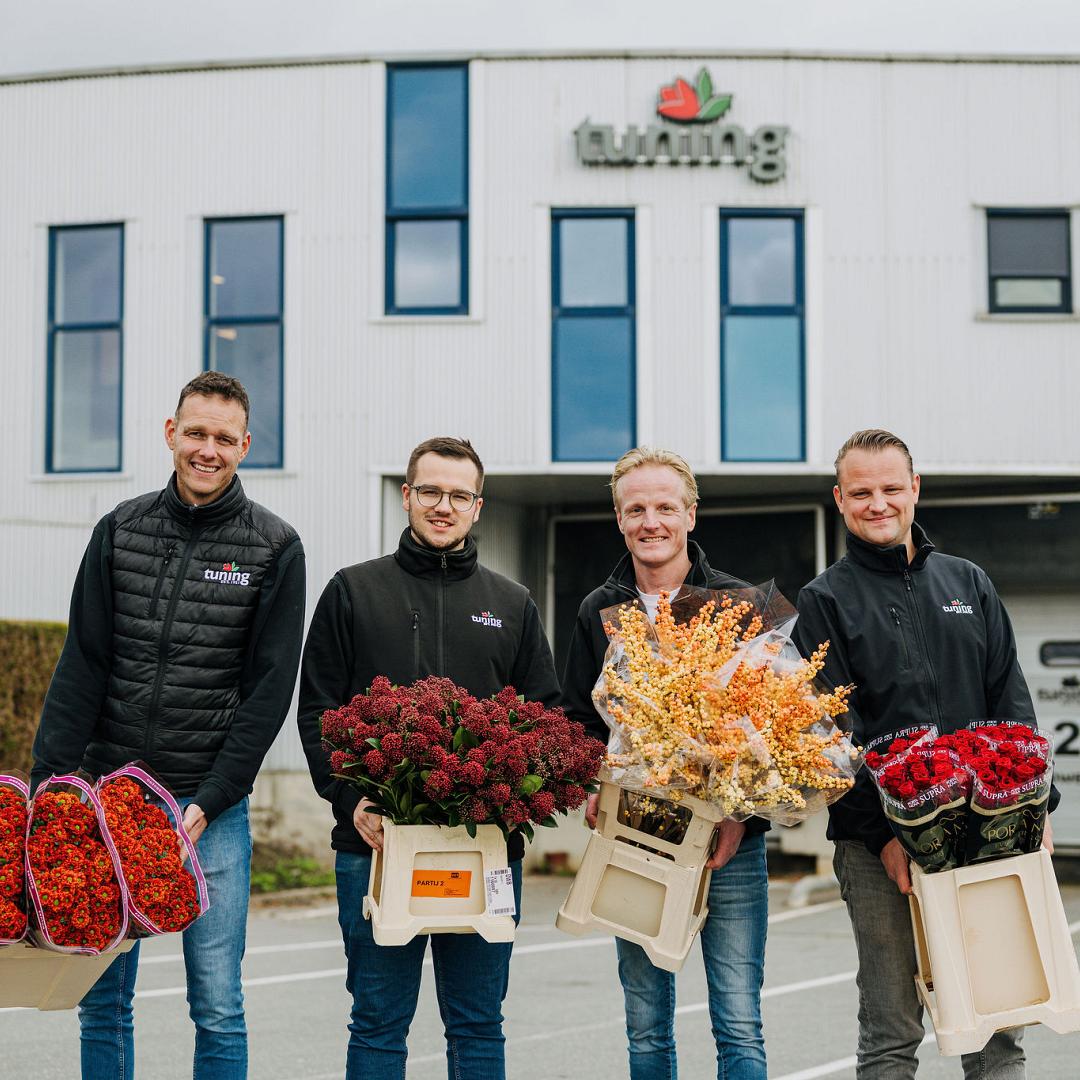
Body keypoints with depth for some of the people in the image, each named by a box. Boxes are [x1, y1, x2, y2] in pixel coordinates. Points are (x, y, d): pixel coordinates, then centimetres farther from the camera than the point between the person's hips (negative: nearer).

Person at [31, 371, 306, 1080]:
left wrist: (211, 801, -11)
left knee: (218, 1009, 2)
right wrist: (47, 781, -4)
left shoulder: (274, 548, -1)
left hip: (214, 808, -2)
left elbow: (270, 688, -4)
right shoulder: (120, 531, 7)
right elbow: (81, 668, 5)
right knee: (102, 1000, 7)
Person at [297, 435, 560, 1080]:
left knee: (479, 1026, 7)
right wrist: (352, 800, -11)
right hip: (377, 840, -1)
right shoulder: (354, 591, 8)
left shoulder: (513, 605, 13)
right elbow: (318, 710, 4)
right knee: (378, 1025, 4)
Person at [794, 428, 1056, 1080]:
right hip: (878, 842, -3)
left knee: (997, 1022, 5)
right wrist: (880, 831, -13)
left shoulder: (969, 584, 15)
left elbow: (1012, 702, 13)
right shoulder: (826, 602, 3)